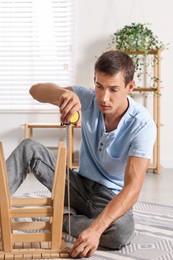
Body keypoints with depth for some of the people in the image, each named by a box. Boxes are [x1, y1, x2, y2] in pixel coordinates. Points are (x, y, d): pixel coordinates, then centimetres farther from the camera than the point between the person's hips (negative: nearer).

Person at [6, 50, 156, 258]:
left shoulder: (142, 124, -24)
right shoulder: (88, 99, -12)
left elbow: (132, 188, -31)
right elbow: (36, 90, -18)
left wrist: (95, 229, -44)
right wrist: (63, 93, -42)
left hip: (112, 197, -3)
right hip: (81, 184, 4)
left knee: (122, 232, -38)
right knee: (29, 148, -14)